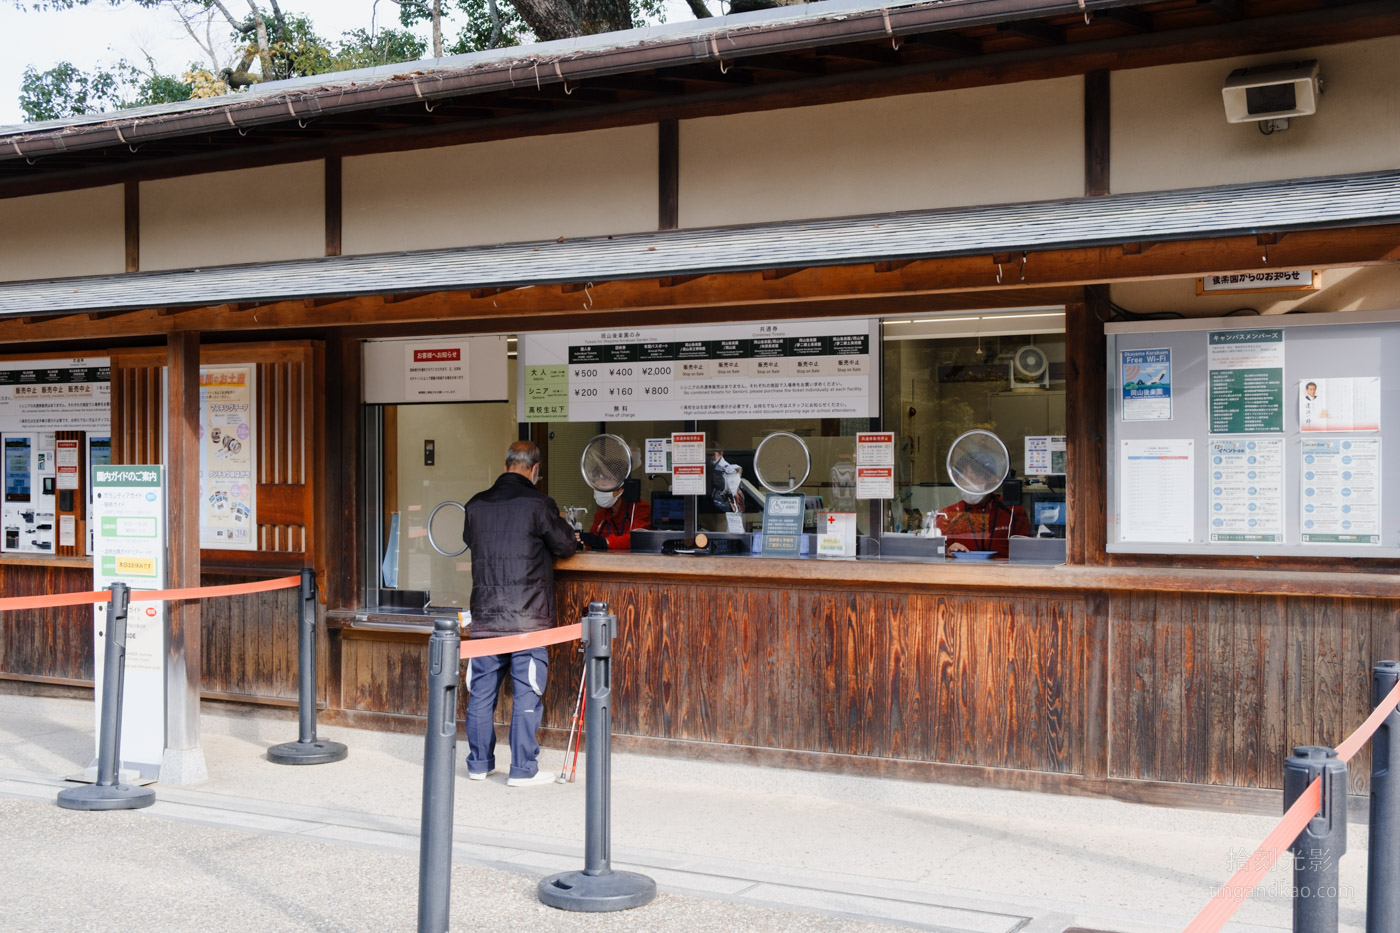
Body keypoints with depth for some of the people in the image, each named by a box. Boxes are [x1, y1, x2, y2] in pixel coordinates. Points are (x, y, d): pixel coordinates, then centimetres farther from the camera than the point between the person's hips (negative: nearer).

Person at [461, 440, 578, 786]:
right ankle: (523, 769, 5)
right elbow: (566, 545, -1)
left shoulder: (475, 505, 5)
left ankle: (479, 763, 21)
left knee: (482, 690, 12)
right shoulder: (538, 504, -9)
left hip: (485, 616, 5)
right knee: (527, 693, 2)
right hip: (528, 618, -5)